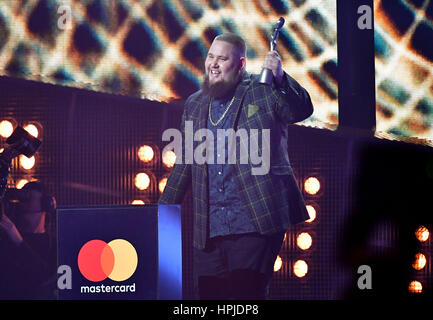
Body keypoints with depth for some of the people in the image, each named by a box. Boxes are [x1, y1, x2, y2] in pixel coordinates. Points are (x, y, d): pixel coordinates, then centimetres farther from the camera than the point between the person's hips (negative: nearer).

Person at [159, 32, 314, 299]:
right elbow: (184, 165, 23)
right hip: (208, 230, 5)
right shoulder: (195, 105, 17)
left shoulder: (263, 91, 3)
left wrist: (280, 78, -30)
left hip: (255, 224, -5)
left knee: (247, 293, -8)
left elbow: (302, 110, -13)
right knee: (208, 293, 3)